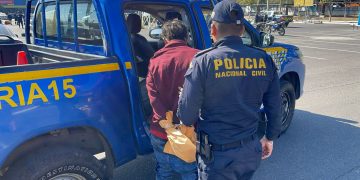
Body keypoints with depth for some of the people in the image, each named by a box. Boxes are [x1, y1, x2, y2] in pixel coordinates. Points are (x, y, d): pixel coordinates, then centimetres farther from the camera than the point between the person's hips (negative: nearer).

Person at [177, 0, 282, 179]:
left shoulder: (203, 61, -17)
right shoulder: (264, 60, -4)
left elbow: (186, 116, -16)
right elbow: (274, 107, 4)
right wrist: (269, 137, 20)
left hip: (217, 154, -4)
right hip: (251, 150, 5)